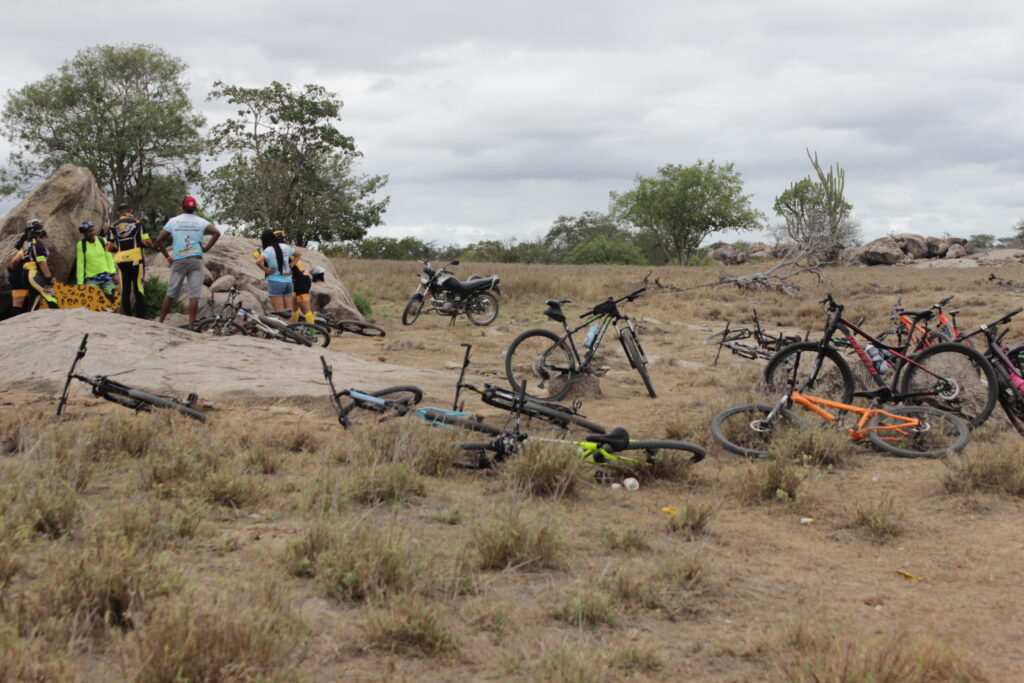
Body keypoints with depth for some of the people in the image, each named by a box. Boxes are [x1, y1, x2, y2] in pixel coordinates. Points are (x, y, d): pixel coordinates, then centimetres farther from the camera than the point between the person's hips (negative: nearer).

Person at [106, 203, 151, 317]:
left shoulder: (113, 226, 7)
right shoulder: (137, 222, 1)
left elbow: (109, 247, 3)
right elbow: (146, 242, -7)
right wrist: (149, 244, 15)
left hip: (121, 260, 2)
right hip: (136, 259, -2)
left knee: (125, 290, 8)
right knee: (139, 290, -1)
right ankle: (140, 317, -6)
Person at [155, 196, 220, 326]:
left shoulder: (173, 221, 8)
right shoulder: (200, 221, 5)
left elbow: (159, 239, 2)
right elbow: (216, 233, -9)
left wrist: (167, 257, 9)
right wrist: (206, 248, -1)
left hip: (178, 260, 1)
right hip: (196, 260, -1)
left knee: (171, 293, 9)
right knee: (194, 294, -3)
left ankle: (160, 322, 12)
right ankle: (191, 324, -9)